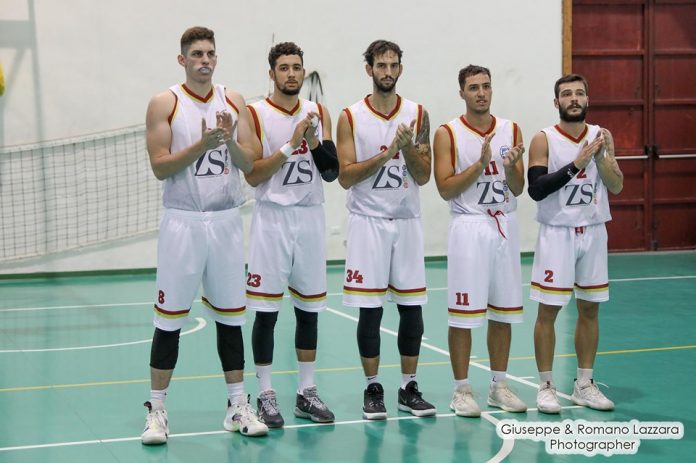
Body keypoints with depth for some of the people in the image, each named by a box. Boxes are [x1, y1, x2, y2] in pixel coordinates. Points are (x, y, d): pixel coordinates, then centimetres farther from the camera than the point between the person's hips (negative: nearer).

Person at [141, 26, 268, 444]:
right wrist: (202, 144, -19)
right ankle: (157, 410, 7)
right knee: (170, 318, 0)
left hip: (227, 221, 3)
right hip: (183, 221, -3)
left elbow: (251, 164, 3)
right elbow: (160, 166, -8)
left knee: (230, 315, 9)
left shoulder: (234, 102, 8)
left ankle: (238, 406, 16)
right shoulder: (165, 104, -1)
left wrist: (231, 141, -16)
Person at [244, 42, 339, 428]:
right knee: (266, 311, -2)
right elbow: (253, 175, -11)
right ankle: (266, 396, 7)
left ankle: (307, 393, 17)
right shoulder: (256, 114, -4)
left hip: (310, 218, 4)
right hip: (273, 218, -4)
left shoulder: (318, 113, 8)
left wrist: (313, 141, -12)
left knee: (309, 308, 8)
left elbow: (332, 172, 4)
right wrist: (290, 145, -17)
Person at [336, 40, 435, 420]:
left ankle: (408, 388, 15)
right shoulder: (351, 117, -1)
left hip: (407, 221, 2)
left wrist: (408, 148, -16)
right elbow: (345, 177, -8)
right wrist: (385, 154, -17)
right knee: (370, 309, 0)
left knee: (412, 306, 4)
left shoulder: (417, 115, 5)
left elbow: (423, 177, 2)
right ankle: (373, 388, 11)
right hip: (368, 221, -2)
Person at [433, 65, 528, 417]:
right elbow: (446, 189, -9)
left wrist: (510, 167, -13)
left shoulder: (511, 131, 8)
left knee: (503, 311, 9)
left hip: (504, 226, 4)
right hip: (470, 226, -4)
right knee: (463, 313, -2)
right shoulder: (448, 134, -3)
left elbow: (518, 189, 7)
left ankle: (499, 385, 20)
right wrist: (480, 164, -18)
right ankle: (461, 389, 7)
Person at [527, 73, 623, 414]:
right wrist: (575, 165, -23)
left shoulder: (602, 136, 4)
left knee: (589, 309, 10)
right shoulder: (544, 140, -7)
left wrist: (600, 156, -17)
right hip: (557, 232, -4)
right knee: (548, 310, -1)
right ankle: (546, 386, 9)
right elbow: (536, 190, -16)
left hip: (593, 232, 4)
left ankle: (584, 385, 20)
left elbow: (616, 186, -1)